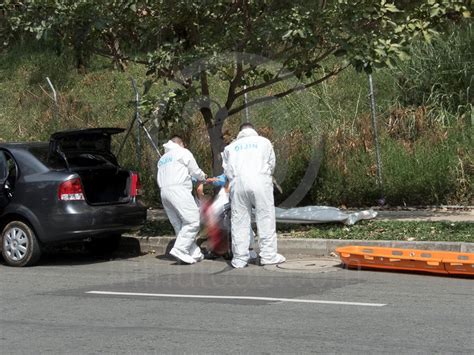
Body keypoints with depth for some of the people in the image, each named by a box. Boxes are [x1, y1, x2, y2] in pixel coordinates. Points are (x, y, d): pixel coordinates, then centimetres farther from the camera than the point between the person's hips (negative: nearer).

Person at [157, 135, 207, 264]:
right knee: (192, 221, -10)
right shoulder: (183, 152, 9)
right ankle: (180, 249, -23)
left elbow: (160, 178, 19)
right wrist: (203, 177, 30)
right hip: (178, 189, -8)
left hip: (164, 191, 8)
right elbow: (195, 171, 8)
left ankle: (194, 253, 2)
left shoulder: (162, 158, 29)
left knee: (180, 225, 5)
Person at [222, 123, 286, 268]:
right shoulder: (264, 142, 16)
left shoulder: (231, 146, 20)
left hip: (238, 183, 2)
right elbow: (271, 164, 15)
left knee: (239, 221, 3)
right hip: (259, 181, -2)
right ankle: (268, 255, 0)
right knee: (265, 218, 2)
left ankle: (239, 259, 3)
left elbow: (227, 169, 13)